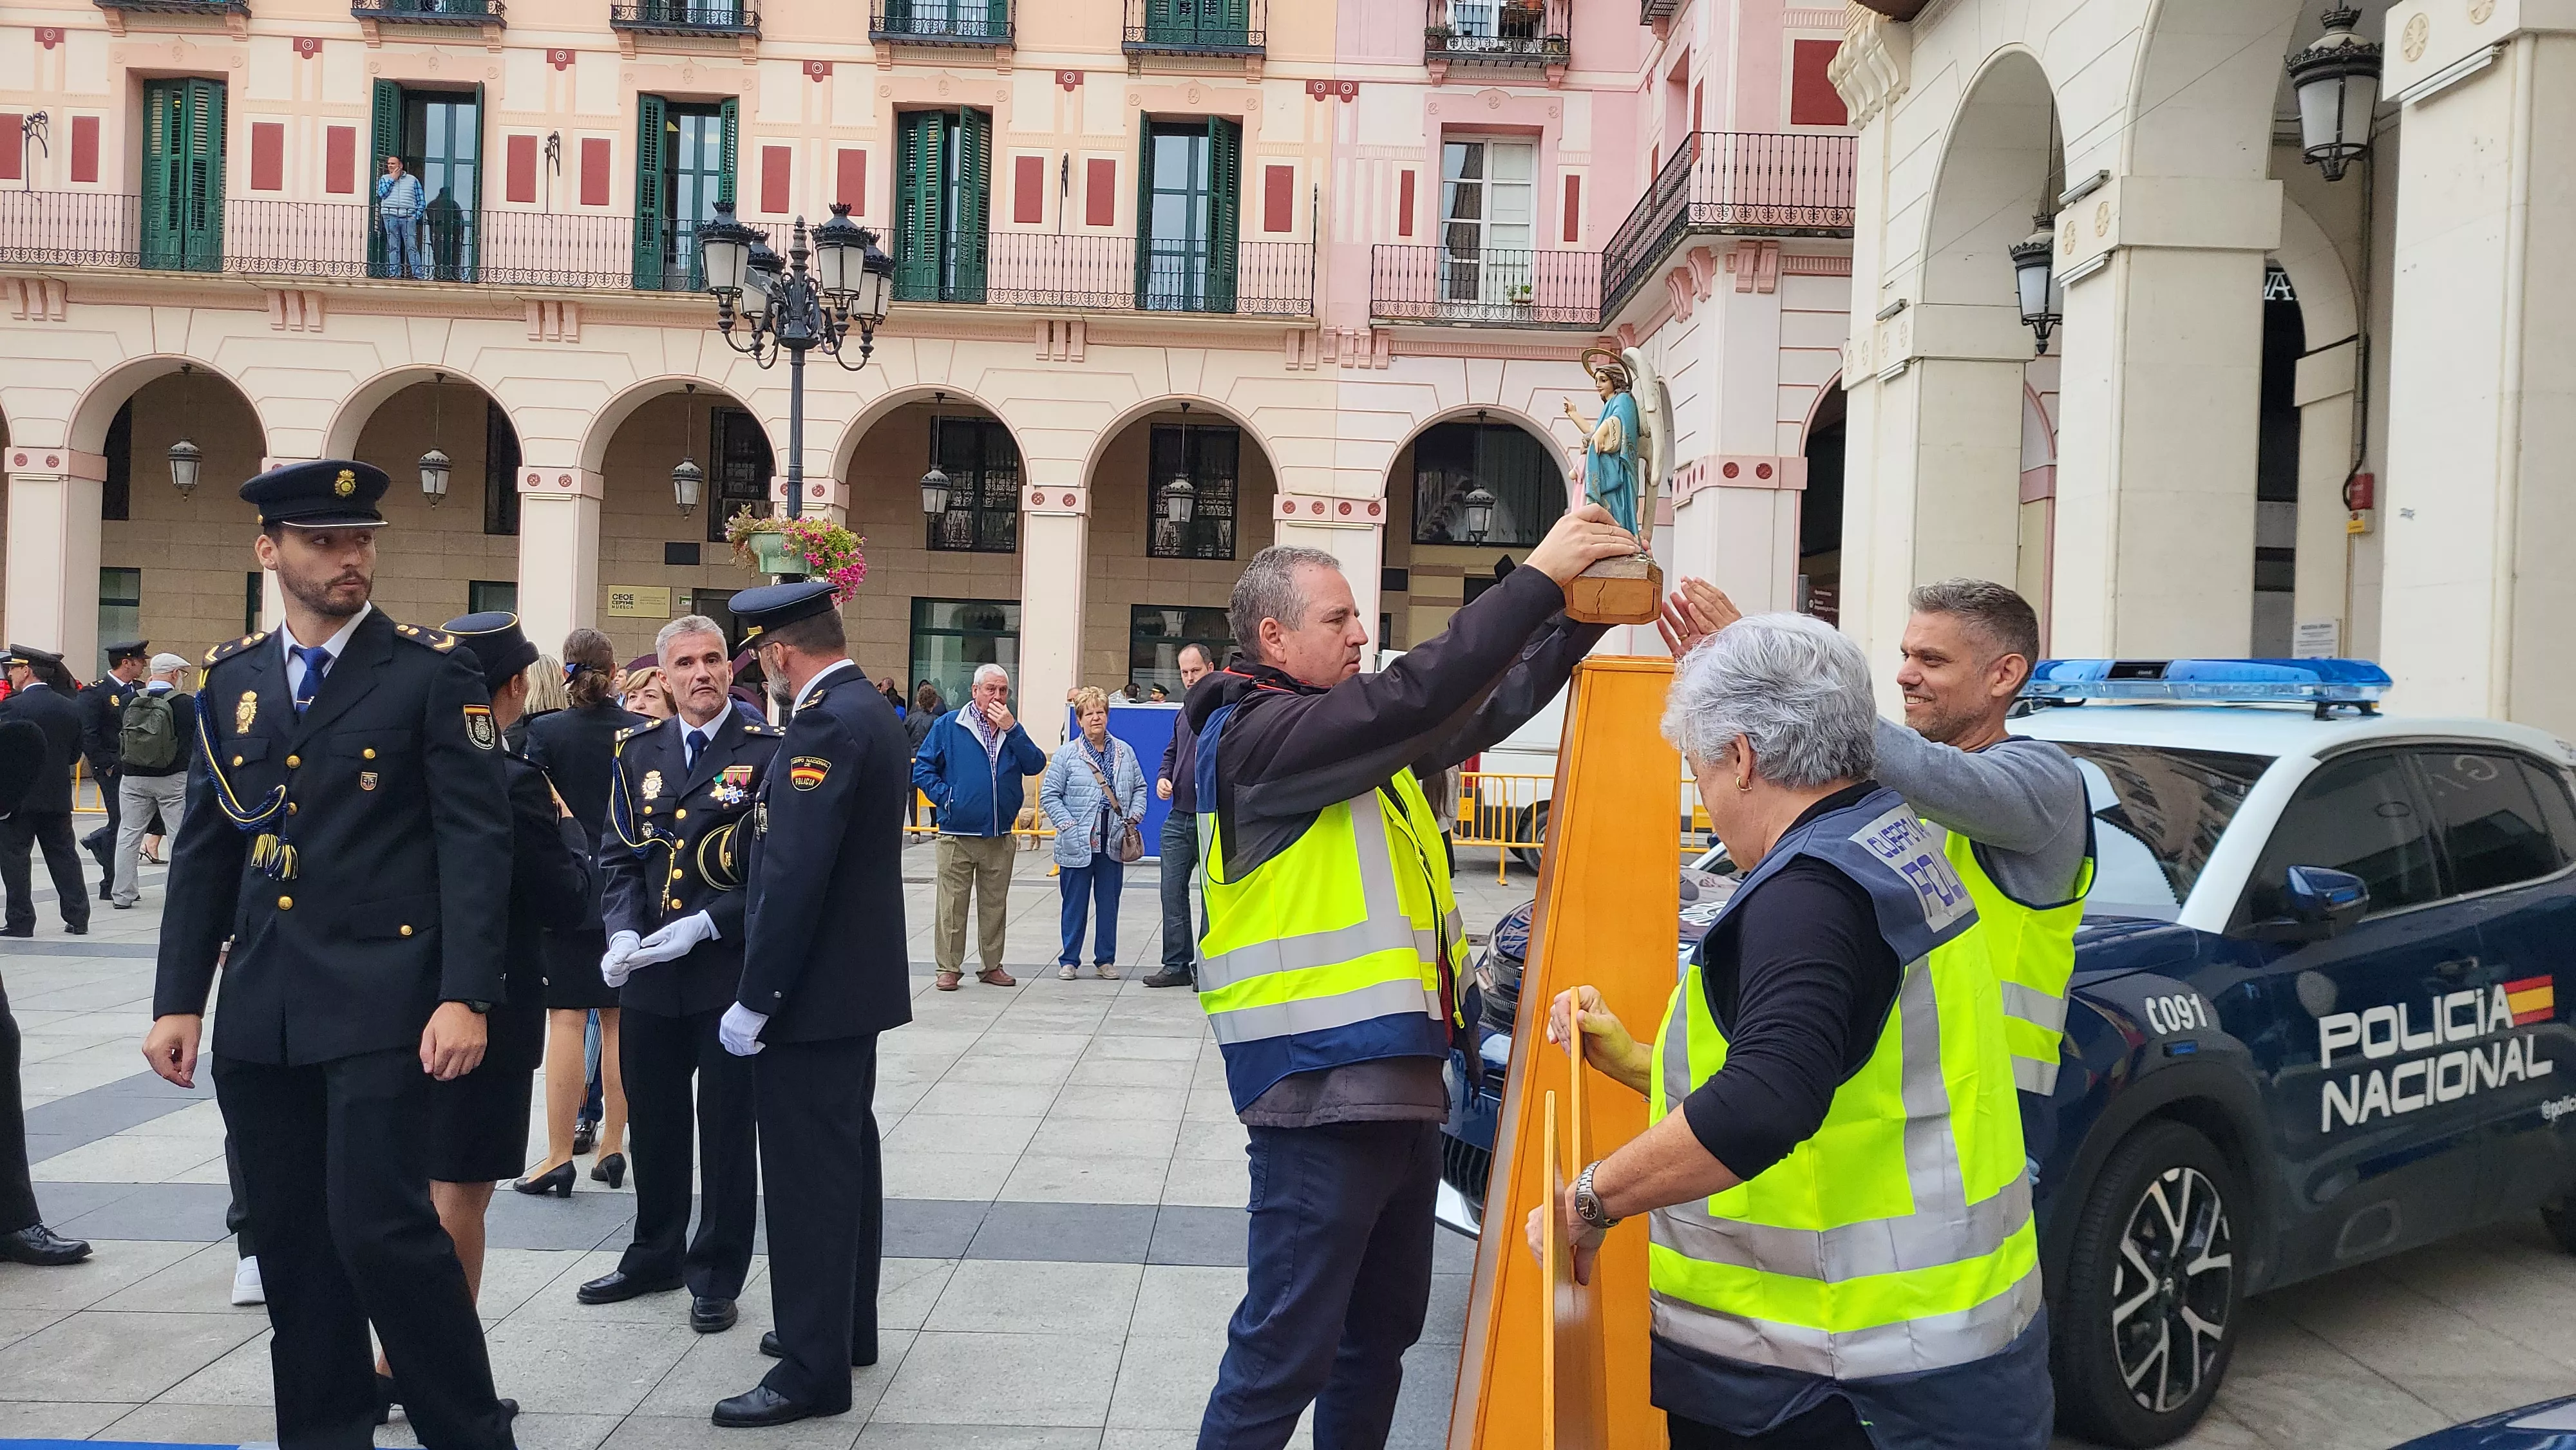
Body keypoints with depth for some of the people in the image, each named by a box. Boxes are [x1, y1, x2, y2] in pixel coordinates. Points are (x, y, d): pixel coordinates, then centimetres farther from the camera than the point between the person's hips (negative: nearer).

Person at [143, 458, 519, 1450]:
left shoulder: (432, 672, -3)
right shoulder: (231, 677, 12)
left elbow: (476, 840, -9)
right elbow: (204, 849, 14)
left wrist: (464, 996, -17)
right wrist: (179, 999, 9)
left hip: (380, 1003, -5)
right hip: (260, 1011, 5)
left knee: (379, 1224, -9)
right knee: (290, 1240, 10)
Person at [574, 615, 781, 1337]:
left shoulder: (767, 751, -6)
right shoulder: (638, 751, 9)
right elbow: (618, 852, 9)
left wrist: (705, 925, -18)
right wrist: (623, 934, -7)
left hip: (729, 971, -4)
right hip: (648, 975, 5)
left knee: (726, 1128, 6)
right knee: (653, 1122, 16)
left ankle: (717, 1276, 20)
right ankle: (655, 1256, 35)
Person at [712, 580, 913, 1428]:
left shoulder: (826, 723, -20)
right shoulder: (866, 710, 12)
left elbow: (798, 874, -25)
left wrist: (755, 998, -21)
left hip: (814, 987, -10)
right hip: (854, 977, 10)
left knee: (808, 1175, -4)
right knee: (844, 1159, 18)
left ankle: (813, 1371, 3)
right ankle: (845, 1326, 30)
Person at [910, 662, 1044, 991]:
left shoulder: (1011, 729, 10)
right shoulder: (948, 725, -1)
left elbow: (1035, 766, -5)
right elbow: (922, 768, -1)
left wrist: (1011, 728, -12)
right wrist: (946, 797, -11)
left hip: (1000, 837, 4)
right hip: (957, 835, -3)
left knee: (995, 904, 11)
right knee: (952, 905, 1)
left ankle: (992, 966, 21)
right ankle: (948, 968, 9)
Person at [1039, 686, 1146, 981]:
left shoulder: (1125, 752, 7)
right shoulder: (1067, 754, -4)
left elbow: (1139, 787, 16)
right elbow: (1049, 795, -3)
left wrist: (1134, 816, 1)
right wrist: (1068, 825, -12)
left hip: (1113, 843, 3)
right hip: (1078, 845, -3)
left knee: (1109, 904, 10)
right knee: (1075, 905, 5)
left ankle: (1106, 960, 20)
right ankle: (1069, 960, 15)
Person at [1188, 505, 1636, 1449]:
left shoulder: (1361, 734, 14)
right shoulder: (1258, 734, -14)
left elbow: (1484, 713, 16)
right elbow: (1417, 698, -25)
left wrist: (1582, 615, 5)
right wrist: (1539, 576, -21)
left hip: (1398, 1079, 10)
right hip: (1320, 1087, -10)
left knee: (1384, 1328, 20)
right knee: (1286, 1350, -4)